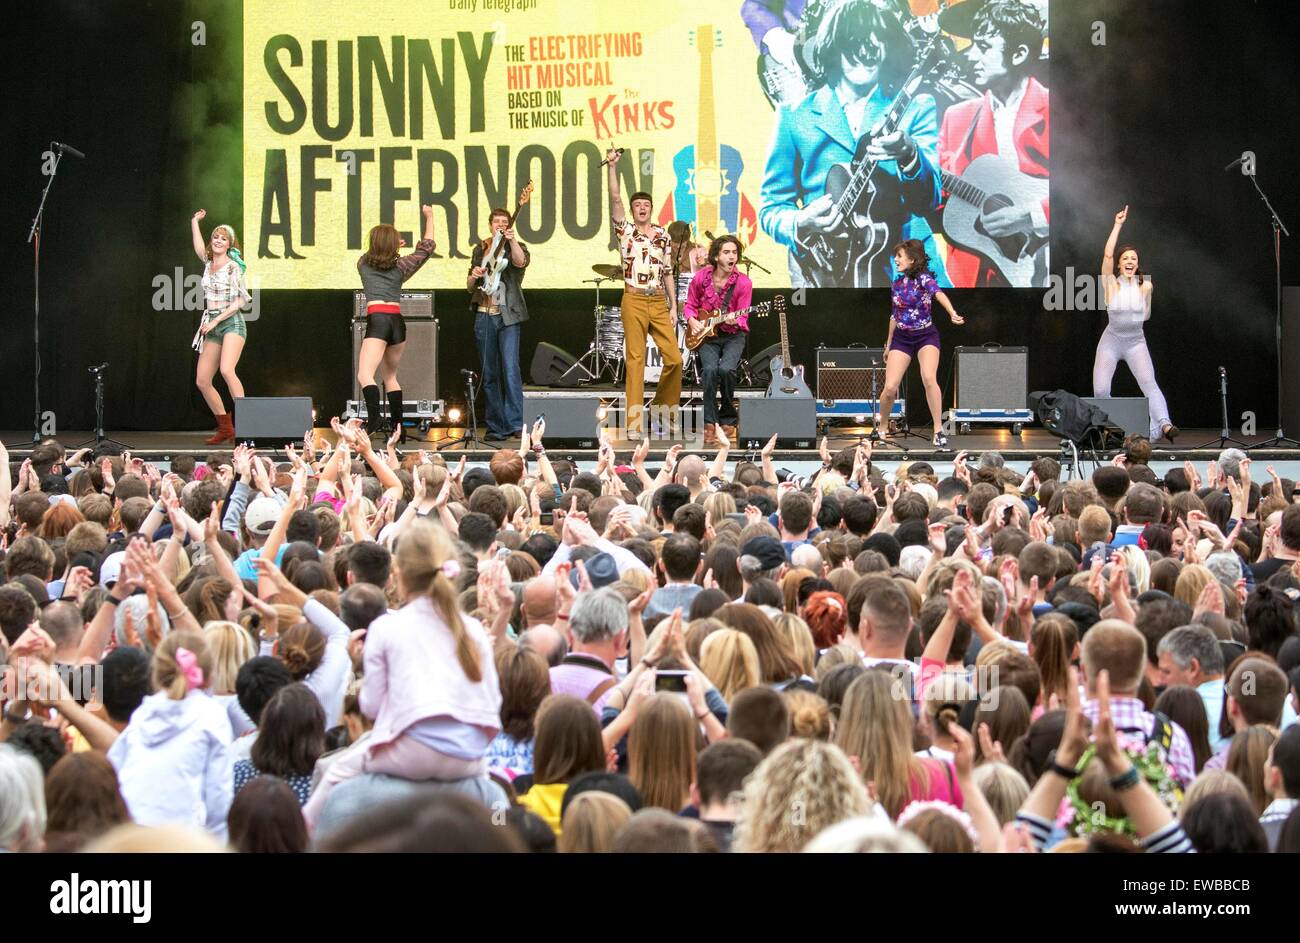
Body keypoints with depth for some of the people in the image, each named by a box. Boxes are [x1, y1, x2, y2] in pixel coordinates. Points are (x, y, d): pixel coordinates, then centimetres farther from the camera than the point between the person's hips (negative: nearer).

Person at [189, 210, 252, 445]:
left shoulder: (233, 267, -5)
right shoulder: (208, 263, 15)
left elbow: (239, 302, -9)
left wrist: (216, 320, -15)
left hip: (231, 322, -7)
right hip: (211, 326, 8)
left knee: (227, 370, -29)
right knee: (202, 381, 1)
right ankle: (225, 428, 11)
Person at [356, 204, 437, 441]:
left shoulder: (363, 264, 9)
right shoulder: (399, 266, 11)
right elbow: (426, 248, 23)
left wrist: (392, 245, 46)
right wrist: (429, 218, 31)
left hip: (376, 319, -4)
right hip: (397, 321, 4)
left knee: (365, 375, -16)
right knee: (391, 376, 19)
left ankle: (374, 421, -37)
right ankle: (398, 428, 18)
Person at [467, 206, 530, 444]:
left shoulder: (516, 248, 6)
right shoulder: (480, 250, 15)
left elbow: (521, 262, -19)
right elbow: (470, 287, 18)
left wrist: (512, 240, -34)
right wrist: (474, 277, -4)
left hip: (508, 316, -4)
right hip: (484, 316, 4)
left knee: (510, 369, -16)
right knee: (489, 374, 5)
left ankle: (515, 423, -19)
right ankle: (496, 427, 10)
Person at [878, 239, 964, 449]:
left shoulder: (923, 278, -13)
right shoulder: (897, 283, 5)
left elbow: (938, 293, -34)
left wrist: (952, 313, -54)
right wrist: (889, 344, 21)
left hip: (926, 335, -4)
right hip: (901, 337, 4)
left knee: (929, 379, -26)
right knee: (890, 387, -6)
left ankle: (938, 431, -18)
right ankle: (882, 426, 19)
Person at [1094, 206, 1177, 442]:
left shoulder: (1145, 286, -4)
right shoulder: (1111, 283, -9)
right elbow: (1107, 254, -24)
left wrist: (1135, 318, -5)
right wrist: (1118, 225, -25)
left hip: (1136, 341, 0)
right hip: (1111, 340, 0)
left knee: (1149, 383, -21)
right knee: (1100, 389, -9)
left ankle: (1164, 425, -36)